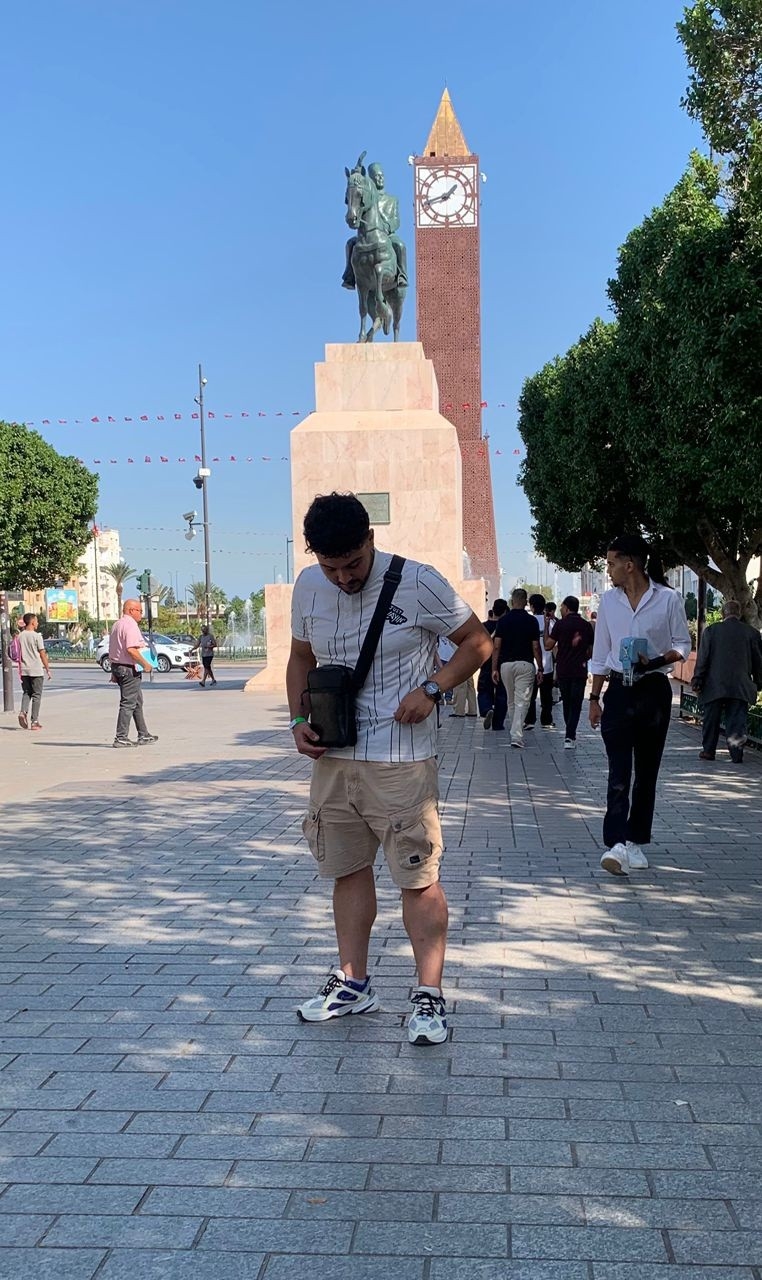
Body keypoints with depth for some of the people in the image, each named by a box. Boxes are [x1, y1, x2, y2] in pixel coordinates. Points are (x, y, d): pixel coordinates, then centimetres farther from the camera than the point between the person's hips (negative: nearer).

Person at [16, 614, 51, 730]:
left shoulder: (20, 636, 5)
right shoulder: (37, 636, -10)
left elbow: (19, 654, 10)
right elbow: (42, 655, -9)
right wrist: (48, 670, -2)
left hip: (24, 670, 4)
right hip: (36, 671, -4)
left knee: (26, 693, 16)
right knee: (36, 695, 3)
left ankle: (23, 712, -9)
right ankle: (35, 722, 3)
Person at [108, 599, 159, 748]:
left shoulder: (116, 625, 17)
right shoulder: (130, 625, -15)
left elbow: (112, 651, 20)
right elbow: (131, 649, -25)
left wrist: (114, 672, 23)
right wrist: (145, 664, -16)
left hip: (117, 666, 10)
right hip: (129, 669, -10)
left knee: (137, 702, 17)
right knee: (128, 703, -6)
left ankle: (144, 735, 22)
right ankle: (121, 738, -5)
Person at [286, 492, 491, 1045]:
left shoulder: (418, 583, -13)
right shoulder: (308, 587, 2)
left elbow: (478, 641, -3)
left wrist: (432, 689, -17)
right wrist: (299, 720, 1)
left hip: (402, 760, -5)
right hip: (333, 757, 5)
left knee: (419, 876, -1)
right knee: (347, 869, 15)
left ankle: (430, 994, 10)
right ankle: (354, 982, 29)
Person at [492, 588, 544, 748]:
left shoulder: (503, 620, 1)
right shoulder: (531, 620, -3)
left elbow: (496, 646, -2)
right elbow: (536, 647, -4)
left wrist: (494, 668, 2)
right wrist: (540, 669, 3)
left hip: (506, 664, 2)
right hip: (525, 664, -2)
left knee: (511, 701, 17)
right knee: (522, 701, -4)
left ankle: (515, 733, 27)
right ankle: (516, 736, -16)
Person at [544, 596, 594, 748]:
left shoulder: (560, 624, -5)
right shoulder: (587, 625, 5)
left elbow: (548, 645, -5)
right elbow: (591, 651, 10)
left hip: (563, 671, -1)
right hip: (580, 671, 1)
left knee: (566, 703, 14)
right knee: (576, 704, 1)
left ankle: (570, 734, 23)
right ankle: (570, 736, -11)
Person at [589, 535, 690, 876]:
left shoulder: (668, 599, -4)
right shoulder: (609, 600, 6)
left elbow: (683, 644, 1)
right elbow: (600, 654, 10)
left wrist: (658, 660, -18)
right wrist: (594, 699, 9)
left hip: (654, 691, -1)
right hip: (619, 691, 1)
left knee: (646, 771, 7)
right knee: (619, 771, -10)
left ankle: (635, 841, 17)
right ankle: (616, 845, -18)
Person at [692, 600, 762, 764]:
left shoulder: (711, 631, -2)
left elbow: (702, 658, -2)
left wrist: (697, 680, 4)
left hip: (714, 685, 0)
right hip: (741, 686, 0)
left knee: (711, 719, 11)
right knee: (737, 719, 2)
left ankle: (708, 750, 16)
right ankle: (737, 754, -4)